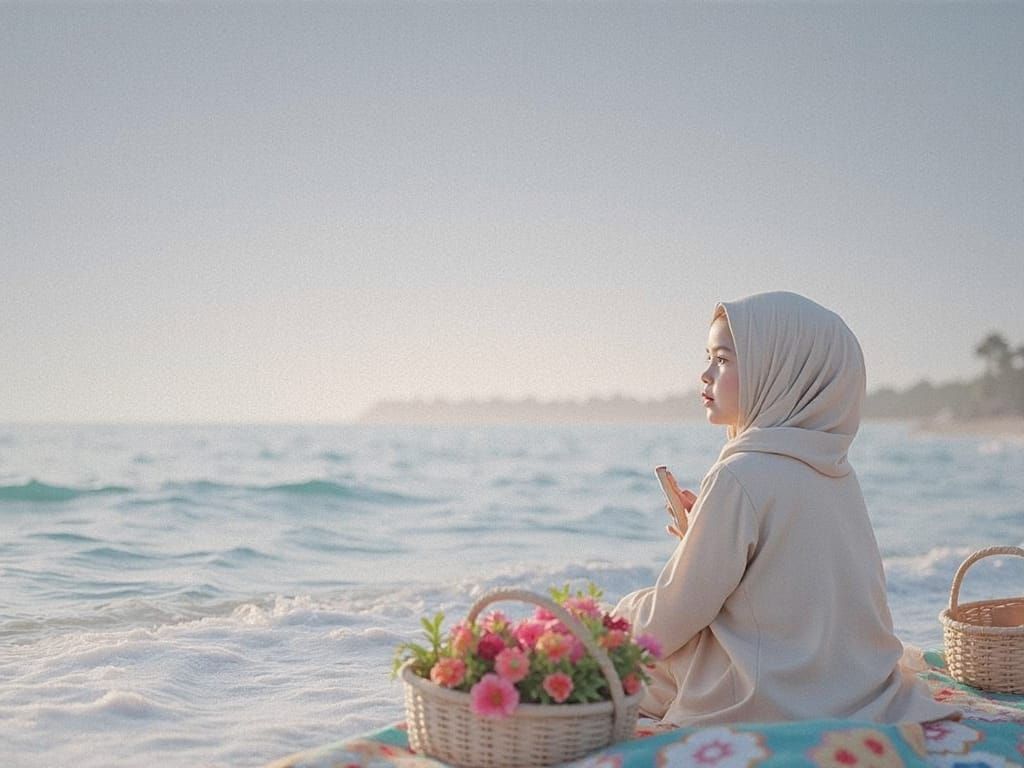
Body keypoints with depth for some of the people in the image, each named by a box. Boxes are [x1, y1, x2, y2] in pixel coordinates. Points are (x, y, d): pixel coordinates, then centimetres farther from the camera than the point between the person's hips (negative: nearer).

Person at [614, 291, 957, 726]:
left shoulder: (741, 477, -19)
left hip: (769, 714, -8)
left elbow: (666, 624, -13)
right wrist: (706, 530, 13)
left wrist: (624, 611, 8)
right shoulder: (836, 470, 6)